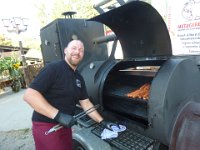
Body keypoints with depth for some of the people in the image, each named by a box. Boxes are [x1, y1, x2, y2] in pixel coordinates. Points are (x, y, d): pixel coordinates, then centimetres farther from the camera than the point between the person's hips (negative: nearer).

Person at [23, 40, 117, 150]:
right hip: (46, 126, -7)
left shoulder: (79, 78, 7)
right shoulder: (53, 68, -18)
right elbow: (29, 95, -25)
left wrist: (102, 121, 5)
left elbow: (86, 103, 10)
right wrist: (58, 115, -29)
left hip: (64, 126, 8)